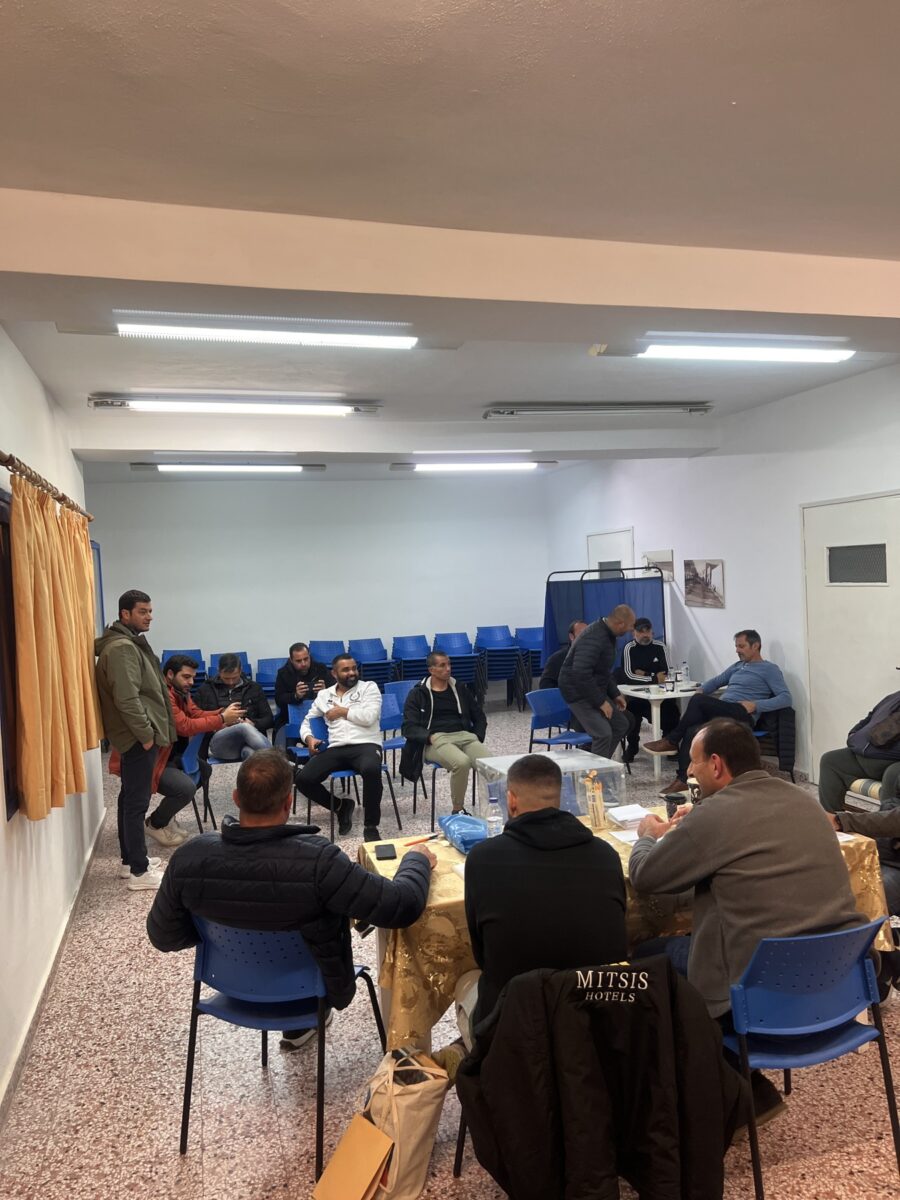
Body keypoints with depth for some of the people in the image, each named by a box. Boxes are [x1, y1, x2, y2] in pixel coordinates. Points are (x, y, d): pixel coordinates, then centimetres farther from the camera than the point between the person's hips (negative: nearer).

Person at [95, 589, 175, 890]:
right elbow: (126, 699, -25)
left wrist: (156, 731, 20)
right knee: (137, 802, -6)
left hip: (137, 735, 11)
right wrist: (146, 734, -19)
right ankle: (139, 872, 0)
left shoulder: (131, 643, 15)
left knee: (129, 798, 16)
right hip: (137, 736, -11)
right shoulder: (122, 648, -18)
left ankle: (130, 859, 27)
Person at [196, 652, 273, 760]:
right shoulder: (206, 689, 16)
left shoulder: (254, 688, 17)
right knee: (245, 727, -38)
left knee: (252, 753, -41)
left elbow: (269, 720, 16)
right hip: (219, 742, -1)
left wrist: (253, 724, -7)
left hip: (248, 741, 1)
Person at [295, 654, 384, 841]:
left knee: (371, 769, -39)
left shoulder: (369, 687, 8)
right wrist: (309, 738, 2)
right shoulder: (324, 695, 20)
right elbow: (307, 721, 23)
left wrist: (343, 711, 1)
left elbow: (369, 717, -8)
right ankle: (342, 805, 8)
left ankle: (370, 826, -19)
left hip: (365, 745, -4)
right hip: (335, 749, 4)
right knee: (304, 779, -19)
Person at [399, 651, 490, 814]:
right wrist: (430, 737, -18)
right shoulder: (418, 694, 7)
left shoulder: (460, 689, 18)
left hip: (464, 736, 3)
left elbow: (479, 717, 23)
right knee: (462, 762, -36)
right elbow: (408, 727, -1)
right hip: (436, 740, -3)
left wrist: (478, 737, 3)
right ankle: (458, 810, -17)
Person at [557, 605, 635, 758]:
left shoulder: (607, 634, 7)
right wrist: (601, 702, -25)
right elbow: (581, 674, -33)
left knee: (621, 724, 12)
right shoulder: (594, 639, -26)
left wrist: (615, 694, 11)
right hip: (579, 693, -10)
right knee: (603, 734, -20)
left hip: (595, 690, 10)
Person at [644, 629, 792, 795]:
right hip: (720, 713, 6)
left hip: (742, 716, -6)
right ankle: (683, 779, -32)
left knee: (698, 701, -29)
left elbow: (785, 698, -4)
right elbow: (716, 681, 36)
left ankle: (672, 741, -16)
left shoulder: (769, 669, 7)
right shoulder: (737, 666, 29)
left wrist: (755, 705, -17)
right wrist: (701, 690, 13)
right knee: (691, 731, -27)